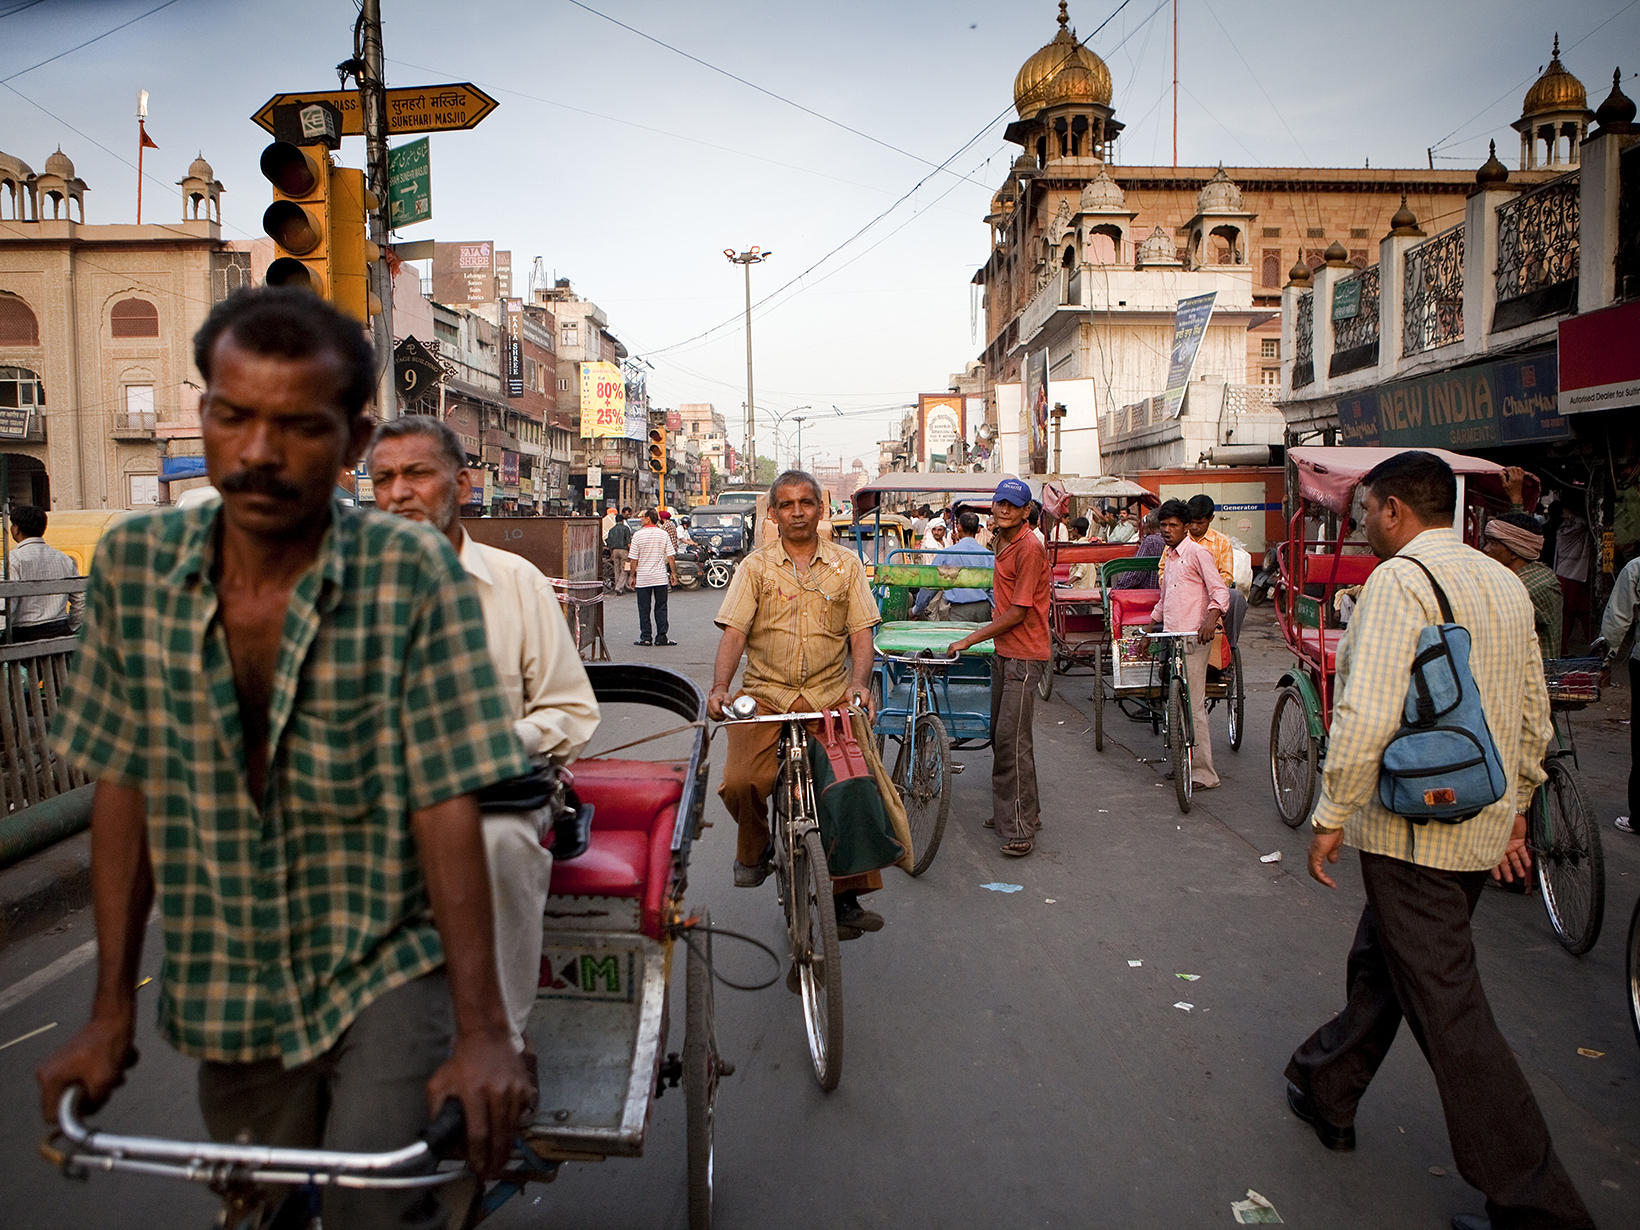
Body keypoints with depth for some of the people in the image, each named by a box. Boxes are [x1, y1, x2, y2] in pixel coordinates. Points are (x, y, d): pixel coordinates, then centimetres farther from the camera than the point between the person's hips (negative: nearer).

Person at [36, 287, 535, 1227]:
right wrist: (112, 1010, 2)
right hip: (227, 992, 4)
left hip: (386, 965, -3)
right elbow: (124, 790, 0)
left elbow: (448, 808, -19)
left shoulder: (415, 575, -17)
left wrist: (483, 1031, -22)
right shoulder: (134, 567, -6)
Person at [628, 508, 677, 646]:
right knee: (661, 608, 7)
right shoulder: (663, 534, 0)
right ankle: (661, 637, 4)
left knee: (644, 609, 5)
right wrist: (673, 573, 9)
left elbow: (633, 559, -5)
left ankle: (645, 638, 6)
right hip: (661, 577, 2)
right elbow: (671, 557, -1)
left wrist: (633, 576, 4)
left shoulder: (638, 535, -6)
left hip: (643, 578, -2)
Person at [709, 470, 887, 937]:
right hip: (766, 694, 0)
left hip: (830, 695, 1)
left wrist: (859, 684, -12)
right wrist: (720, 687, -18)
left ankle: (848, 895, 1)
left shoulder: (846, 564, 11)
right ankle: (754, 850, 14)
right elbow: (733, 631, -2)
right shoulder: (755, 566, 7)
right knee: (739, 783, -19)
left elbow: (861, 632, 5)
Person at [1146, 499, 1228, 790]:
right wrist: (1148, 631, 33)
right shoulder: (1168, 556, 19)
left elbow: (1220, 592, -14)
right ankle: (1184, 763, 19)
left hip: (1193, 639, -8)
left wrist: (1210, 619, -30)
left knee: (1193, 707, -9)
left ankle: (1204, 774, -4)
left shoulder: (1198, 553, -7)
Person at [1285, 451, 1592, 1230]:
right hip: (1483, 826, 9)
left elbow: (1367, 713, -25)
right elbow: (1535, 717, 15)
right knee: (1380, 961, 23)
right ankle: (1326, 1093, 39)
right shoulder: (1506, 584, 10)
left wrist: (1331, 815, -15)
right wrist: (1514, 807, 25)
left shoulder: (1399, 579, -16)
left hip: (1411, 828, -9)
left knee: (1448, 1009, 0)